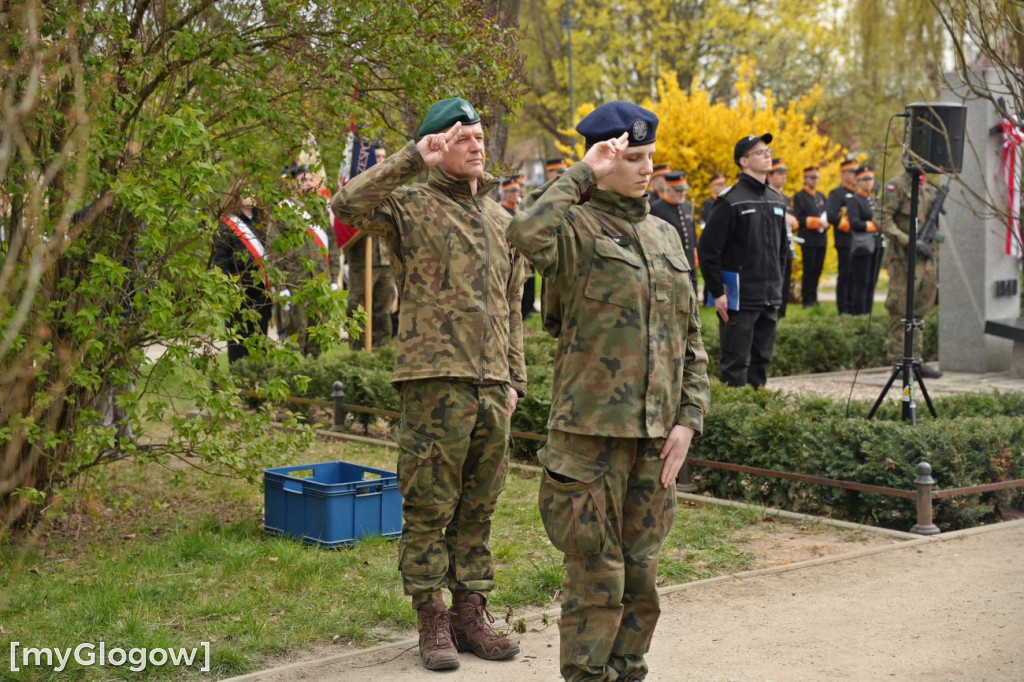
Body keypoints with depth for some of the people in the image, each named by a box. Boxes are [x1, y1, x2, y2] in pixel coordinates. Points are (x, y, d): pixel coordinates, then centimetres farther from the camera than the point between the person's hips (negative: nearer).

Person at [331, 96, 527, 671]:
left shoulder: (501, 220, 18)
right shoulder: (412, 206, -1)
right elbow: (348, 204, -21)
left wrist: (515, 379, 16)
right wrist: (413, 160, -18)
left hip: (491, 386, 6)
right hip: (436, 381, -6)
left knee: (479, 507, 11)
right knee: (429, 506, 0)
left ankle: (471, 612, 21)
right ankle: (432, 619, 10)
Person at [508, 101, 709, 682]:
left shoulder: (664, 235, 14)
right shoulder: (576, 227, -6)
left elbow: (691, 340, 16)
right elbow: (527, 232, -32)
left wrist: (689, 417, 6)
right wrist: (584, 175, -19)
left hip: (655, 436, 6)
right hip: (591, 431, -6)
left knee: (641, 574, 13)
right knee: (596, 575, -1)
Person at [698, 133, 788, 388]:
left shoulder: (777, 201, 12)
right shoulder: (731, 201, -10)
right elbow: (707, 248, -12)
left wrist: (777, 285, 16)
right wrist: (717, 292, -13)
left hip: (770, 300, 7)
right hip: (740, 299, -7)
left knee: (761, 360, 11)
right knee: (736, 364, -3)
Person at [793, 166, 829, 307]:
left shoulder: (821, 196, 19)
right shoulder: (799, 196, 0)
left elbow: (827, 214, 20)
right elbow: (797, 218, -8)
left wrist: (825, 223, -2)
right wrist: (814, 222, -17)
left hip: (822, 239, 6)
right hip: (808, 240, -6)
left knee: (818, 269, 6)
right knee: (809, 270, -5)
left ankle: (813, 298, 14)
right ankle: (807, 300, 0)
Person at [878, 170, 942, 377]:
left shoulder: (930, 189, 17)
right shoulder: (897, 186, -7)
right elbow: (883, 220, -15)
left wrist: (935, 257, 19)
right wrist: (907, 241, -22)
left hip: (927, 259, 7)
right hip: (904, 259, -7)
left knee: (920, 313, 10)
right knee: (901, 313, -5)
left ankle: (916, 360, 16)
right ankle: (899, 363, -2)